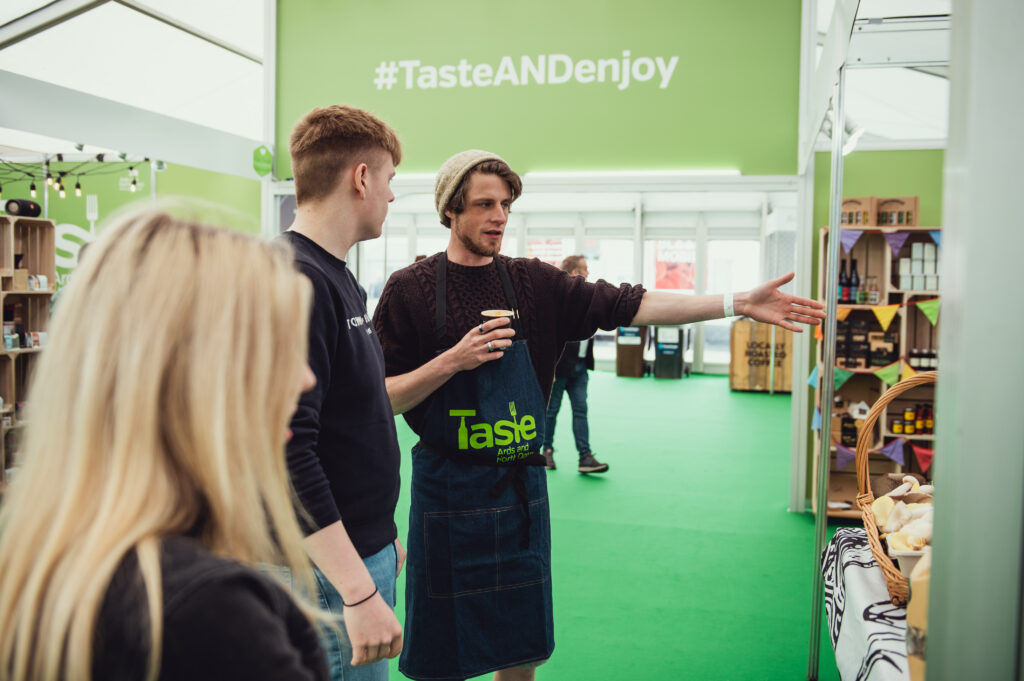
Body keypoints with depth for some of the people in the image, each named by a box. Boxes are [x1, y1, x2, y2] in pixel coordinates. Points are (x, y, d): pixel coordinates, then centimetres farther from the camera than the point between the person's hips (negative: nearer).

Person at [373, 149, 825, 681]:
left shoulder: (535, 284, 2)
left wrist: (738, 304, -10)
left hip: (522, 483, 3)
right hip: (448, 491, -3)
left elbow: (627, 305, -4)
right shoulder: (411, 289, -6)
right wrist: (453, 361, -21)